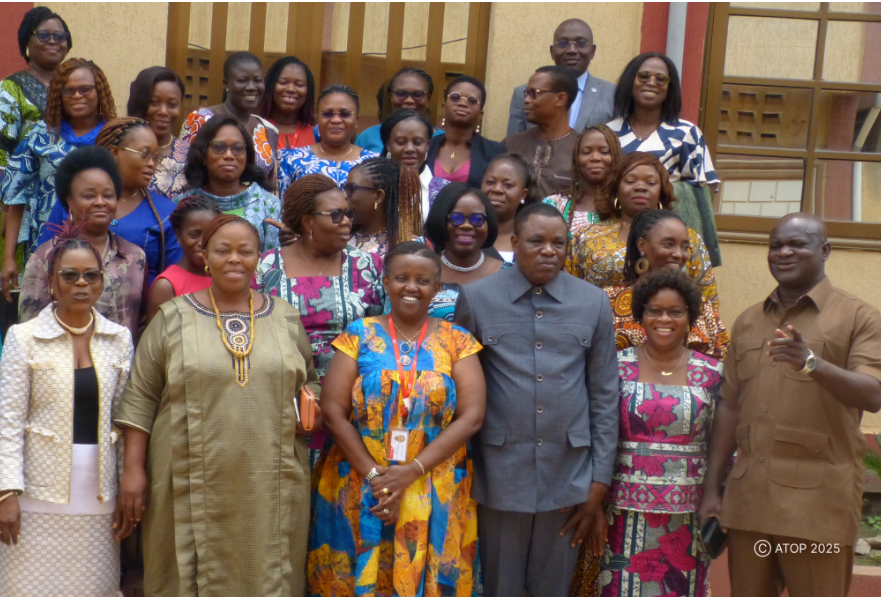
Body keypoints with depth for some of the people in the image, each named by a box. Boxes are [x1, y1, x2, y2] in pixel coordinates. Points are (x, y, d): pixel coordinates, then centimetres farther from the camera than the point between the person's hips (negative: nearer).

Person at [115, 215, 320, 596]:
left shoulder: (286, 318, 9)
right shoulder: (173, 317, 3)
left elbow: (309, 379, 21)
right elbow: (140, 399, 3)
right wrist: (133, 469, -3)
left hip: (271, 486, 2)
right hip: (193, 486, -1)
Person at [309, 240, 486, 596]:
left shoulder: (457, 342, 1)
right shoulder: (359, 336, 1)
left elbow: (471, 417, -7)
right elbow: (333, 412, -4)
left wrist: (411, 472, -15)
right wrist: (373, 474, -13)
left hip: (435, 496, 0)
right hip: (360, 491, 0)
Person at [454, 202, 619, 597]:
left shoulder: (594, 303, 2)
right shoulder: (476, 298, -3)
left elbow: (605, 395, 4)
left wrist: (600, 478, 1)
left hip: (569, 476, 1)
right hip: (500, 475, -1)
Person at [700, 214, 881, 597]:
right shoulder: (748, 322, 15)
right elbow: (729, 407, 14)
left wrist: (810, 362, -29)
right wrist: (711, 489, 10)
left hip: (818, 502, -4)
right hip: (748, 498, 4)